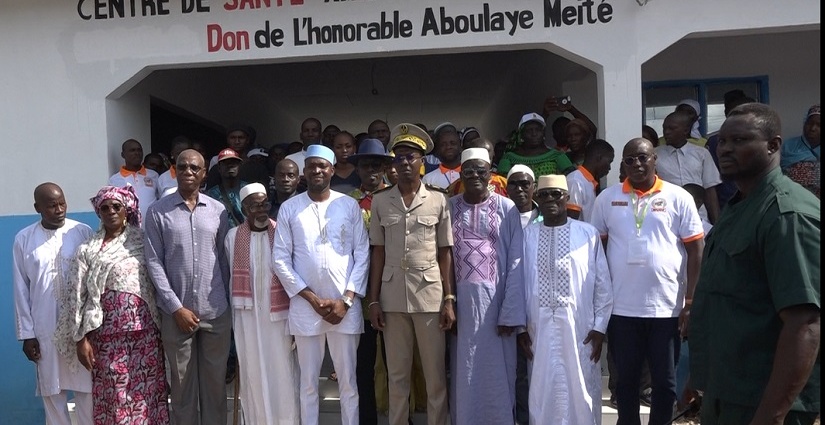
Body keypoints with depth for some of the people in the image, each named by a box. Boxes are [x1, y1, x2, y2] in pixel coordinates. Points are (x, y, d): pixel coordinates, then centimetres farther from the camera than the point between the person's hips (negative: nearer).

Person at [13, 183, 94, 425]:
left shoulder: (83, 232, -3)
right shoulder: (24, 239, 1)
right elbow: (21, 289, 4)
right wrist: (26, 333, 2)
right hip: (45, 329, 1)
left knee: (87, 388, 6)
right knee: (52, 392, 9)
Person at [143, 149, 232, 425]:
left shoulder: (218, 211, 5)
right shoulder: (157, 212, 0)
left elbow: (224, 259, 8)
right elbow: (154, 263, -4)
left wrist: (225, 301, 4)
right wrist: (176, 308, -9)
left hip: (216, 311, 1)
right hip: (176, 312, -1)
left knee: (215, 382, 10)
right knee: (182, 383, 9)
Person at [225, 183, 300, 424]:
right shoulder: (233, 237, 1)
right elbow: (229, 279, 5)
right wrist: (233, 320, 5)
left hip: (278, 313, -1)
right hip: (247, 316, 1)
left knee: (282, 372, 4)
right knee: (253, 373, 10)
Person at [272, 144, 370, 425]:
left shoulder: (349, 205, 3)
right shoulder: (289, 208, 3)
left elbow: (362, 254, 1)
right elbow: (280, 258, 0)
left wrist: (347, 300, -7)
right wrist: (312, 298, -7)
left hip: (345, 305, 0)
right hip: (305, 306, 0)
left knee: (348, 381, 8)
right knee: (308, 381, 10)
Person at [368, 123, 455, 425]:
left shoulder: (438, 200, 2)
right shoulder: (380, 201, 5)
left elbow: (445, 253, 3)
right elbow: (378, 253, 6)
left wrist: (449, 299, -2)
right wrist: (373, 300, 2)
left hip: (430, 295, -1)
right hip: (392, 296, 1)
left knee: (435, 375, 5)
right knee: (396, 374, 10)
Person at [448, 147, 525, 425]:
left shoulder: (506, 209, -1)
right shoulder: (449, 207, 4)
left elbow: (516, 263, -4)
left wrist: (510, 313, -10)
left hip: (495, 300, -1)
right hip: (461, 301, 2)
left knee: (496, 375, 5)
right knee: (464, 374, 9)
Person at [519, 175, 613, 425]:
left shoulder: (588, 233, -1)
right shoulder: (527, 235, 3)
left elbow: (603, 284, 1)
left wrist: (599, 327, -1)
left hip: (579, 326, -1)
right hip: (540, 327, 1)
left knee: (580, 390, 6)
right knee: (542, 391, 8)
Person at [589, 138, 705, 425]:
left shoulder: (678, 198, -1)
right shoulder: (607, 198, 3)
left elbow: (695, 251, 1)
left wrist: (691, 300, -4)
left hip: (667, 307, -1)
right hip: (621, 307, 1)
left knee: (665, 381, 11)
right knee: (626, 379, 13)